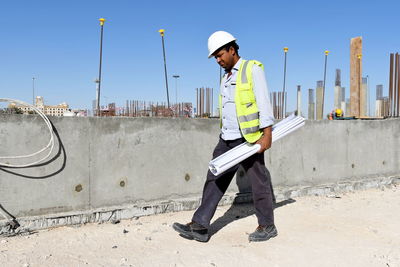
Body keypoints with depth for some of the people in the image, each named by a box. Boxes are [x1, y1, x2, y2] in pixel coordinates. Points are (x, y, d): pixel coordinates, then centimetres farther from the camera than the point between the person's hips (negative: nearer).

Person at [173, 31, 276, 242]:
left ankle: (267, 226, 18)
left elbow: (263, 101, -10)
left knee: (259, 182, 3)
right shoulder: (226, 78, 20)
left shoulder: (252, 69, -2)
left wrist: (267, 133, -16)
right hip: (227, 139, 7)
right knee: (215, 179, 3)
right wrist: (226, 134, 12)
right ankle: (199, 226, 5)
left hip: (248, 138, -7)